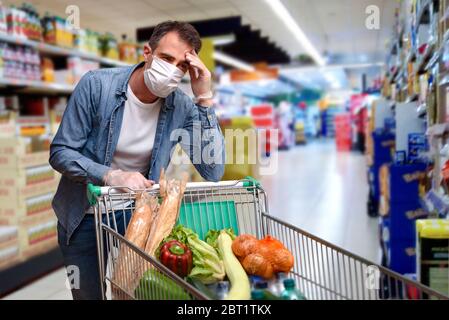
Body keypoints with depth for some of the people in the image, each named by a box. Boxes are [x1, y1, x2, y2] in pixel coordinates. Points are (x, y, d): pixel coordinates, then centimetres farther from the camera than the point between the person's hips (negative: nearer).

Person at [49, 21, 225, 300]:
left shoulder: (183, 107, -13)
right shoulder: (96, 85, -18)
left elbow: (213, 172, -22)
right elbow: (60, 152, -15)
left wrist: (205, 98, -26)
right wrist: (111, 176, -33)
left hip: (135, 214, 1)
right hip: (83, 216, -1)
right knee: (90, 294, 11)